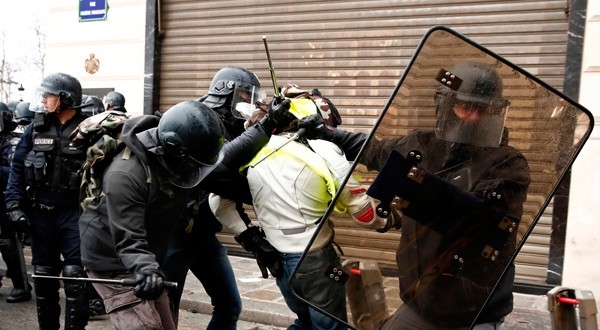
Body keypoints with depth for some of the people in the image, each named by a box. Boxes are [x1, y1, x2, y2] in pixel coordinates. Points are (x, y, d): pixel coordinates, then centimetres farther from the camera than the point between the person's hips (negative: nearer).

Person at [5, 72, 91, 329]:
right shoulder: (36, 128, 4)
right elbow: (17, 168, 6)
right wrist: (14, 206, -1)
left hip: (74, 212, -4)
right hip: (40, 212, 4)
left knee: (75, 274, -4)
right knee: (43, 275, 14)